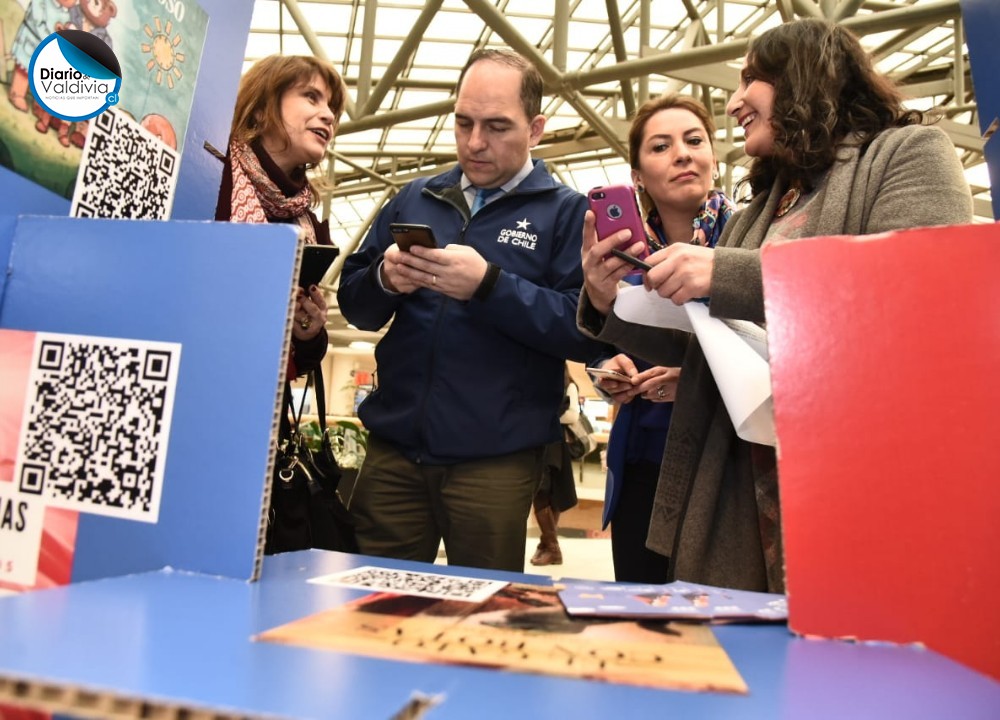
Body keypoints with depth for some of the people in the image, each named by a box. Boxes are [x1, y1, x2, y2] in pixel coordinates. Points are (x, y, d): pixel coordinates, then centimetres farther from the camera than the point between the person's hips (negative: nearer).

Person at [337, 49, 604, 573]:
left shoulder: (566, 212, 1)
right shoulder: (415, 199, 13)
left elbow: (587, 330, -11)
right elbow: (353, 303, 12)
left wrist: (489, 284, -21)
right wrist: (385, 280, -10)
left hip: (495, 460, -3)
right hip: (393, 447, 4)